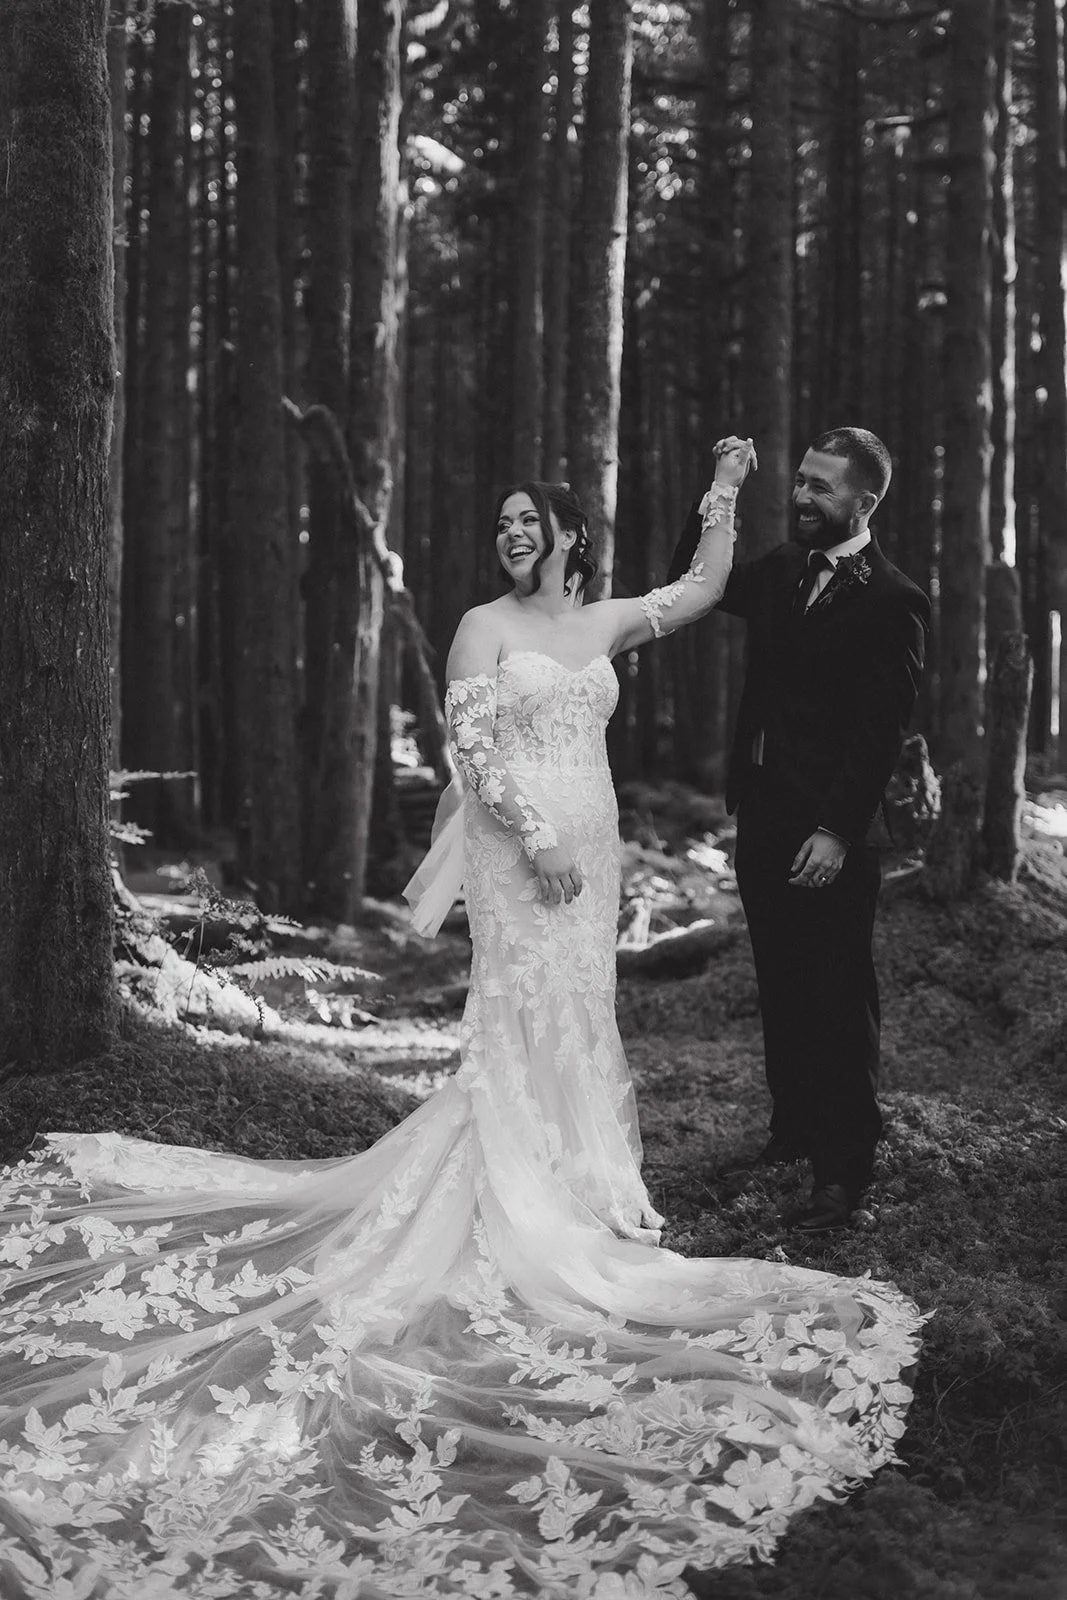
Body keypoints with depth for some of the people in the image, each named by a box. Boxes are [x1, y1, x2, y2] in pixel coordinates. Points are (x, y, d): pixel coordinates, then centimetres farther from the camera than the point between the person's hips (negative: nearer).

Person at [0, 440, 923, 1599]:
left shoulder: (603, 625, 13)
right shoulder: (486, 625, -2)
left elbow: (703, 587, 13)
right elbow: (471, 741, -11)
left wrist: (725, 492, 6)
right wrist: (537, 837, -17)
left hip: (587, 844, 6)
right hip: (517, 847, -6)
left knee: (576, 1008, 10)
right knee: (523, 1012, -7)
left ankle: (575, 1176, 20)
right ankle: (525, 1202, -3)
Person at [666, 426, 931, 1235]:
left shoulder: (894, 602, -12)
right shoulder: (783, 569, 9)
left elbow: (883, 729, -16)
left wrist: (838, 832, -21)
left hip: (829, 833, -7)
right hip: (763, 813, 7)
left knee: (837, 1001, -1)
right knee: (781, 987, 17)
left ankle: (842, 1170, 5)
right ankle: (793, 1126, 31)